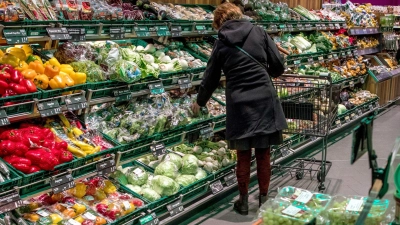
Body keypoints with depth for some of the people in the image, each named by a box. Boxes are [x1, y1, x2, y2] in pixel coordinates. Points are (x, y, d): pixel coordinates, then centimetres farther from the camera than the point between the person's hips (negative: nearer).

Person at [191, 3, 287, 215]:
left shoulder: (221, 43, 5)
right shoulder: (259, 32, 4)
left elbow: (211, 78, 12)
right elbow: (279, 66, 3)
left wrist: (199, 102, 27)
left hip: (239, 104, 0)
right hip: (264, 100, 0)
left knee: (243, 155, 11)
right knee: (263, 153, 11)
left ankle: (243, 201, 21)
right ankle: (263, 199, 21)